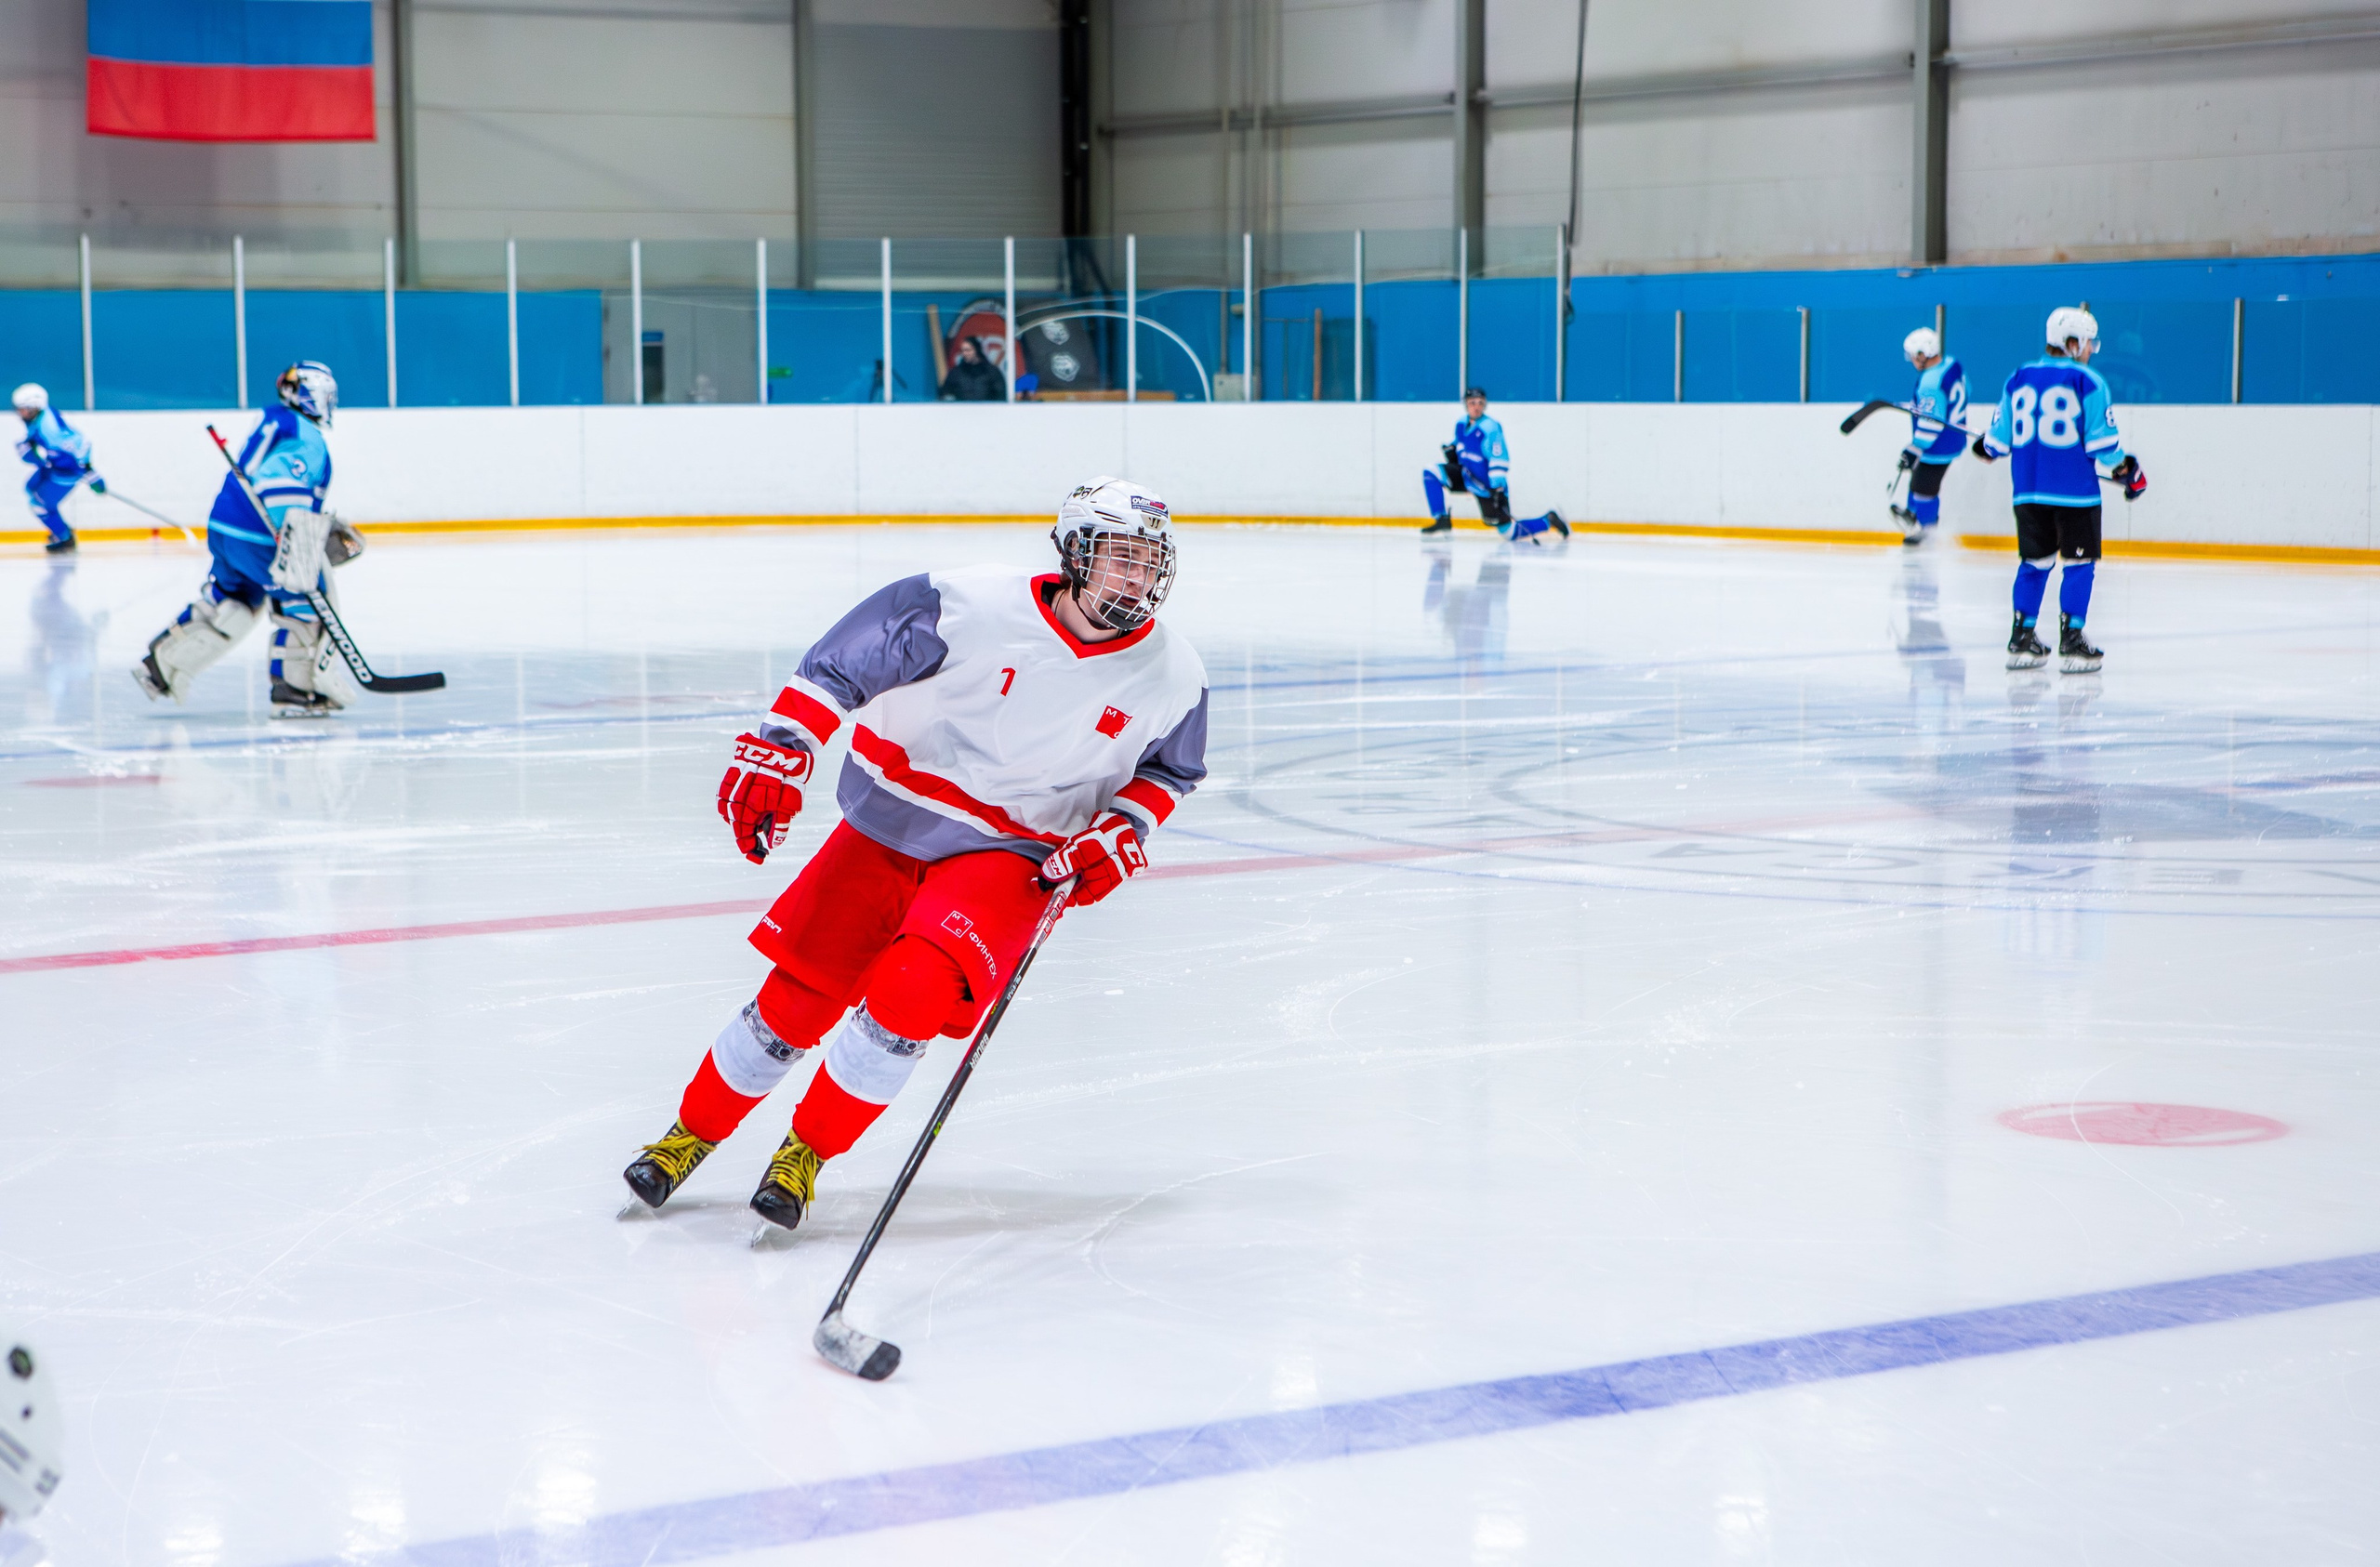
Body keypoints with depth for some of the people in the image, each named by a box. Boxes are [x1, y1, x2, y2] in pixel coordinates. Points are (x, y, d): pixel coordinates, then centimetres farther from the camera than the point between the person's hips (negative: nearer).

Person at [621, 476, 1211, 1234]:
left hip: (1005, 855, 0)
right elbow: (838, 664, -11)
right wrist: (779, 751, -18)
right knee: (798, 996, 1)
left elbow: (1166, 770, 11)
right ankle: (692, 1134, 27)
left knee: (912, 993, -23)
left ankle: (807, 1153, -1)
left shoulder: (1172, 678, -9)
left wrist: (1120, 833, -6)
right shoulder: (970, 604, -19)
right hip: (890, 822, 0)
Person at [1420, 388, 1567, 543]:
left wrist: (1498, 488, -30)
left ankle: (1548, 520, 15)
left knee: (1508, 532, -8)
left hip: (1489, 486, -7)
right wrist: (1452, 450, 0)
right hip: (1466, 476, 7)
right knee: (1430, 473, -9)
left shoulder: (1490, 428, -22)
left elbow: (1499, 459, -25)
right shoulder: (1461, 424, 1)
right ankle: (1442, 520, -4)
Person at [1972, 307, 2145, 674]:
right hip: (2074, 489, -5)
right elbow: (2102, 438, -10)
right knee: (2079, 562, 4)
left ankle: (2021, 640, 14)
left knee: (2034, 562, 15)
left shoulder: (2019, 379, 8)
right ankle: (2071, 641, -1)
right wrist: (2127, 469, 5)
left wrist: (1986, 447, 35)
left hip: (2027, 489, 5)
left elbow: (2000, 435, 13)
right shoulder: (2088, 382, -7)